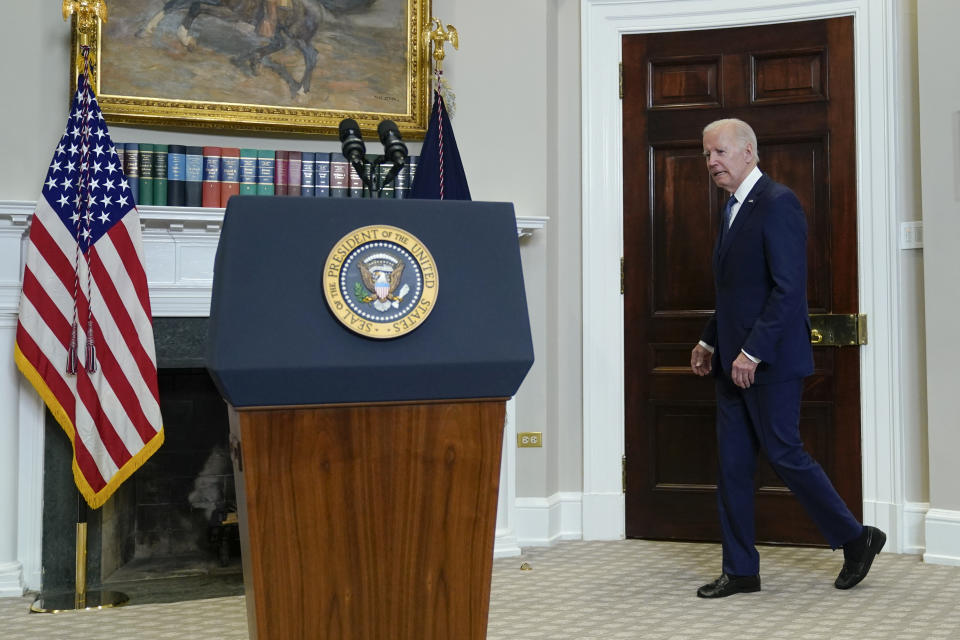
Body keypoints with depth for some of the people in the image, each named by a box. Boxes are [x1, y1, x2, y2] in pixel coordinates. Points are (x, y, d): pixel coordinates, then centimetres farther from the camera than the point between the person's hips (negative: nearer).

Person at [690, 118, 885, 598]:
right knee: (732, 465, 8)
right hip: (734, 362, 9)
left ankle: (856, 539, 18)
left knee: (783, 454, -2)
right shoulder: (733, 209, 16)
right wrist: (709, 342, 16)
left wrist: (753, 351, -22)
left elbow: (789, 288, -20)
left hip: (770, 361, -9)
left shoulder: (777, 203, -13)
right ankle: (741, 571, 16)